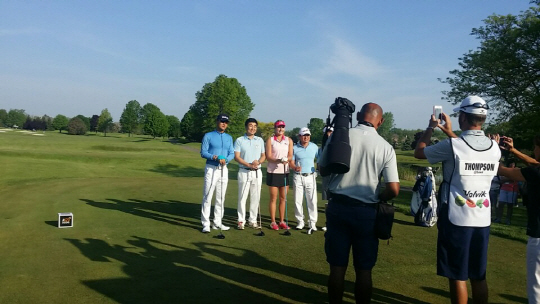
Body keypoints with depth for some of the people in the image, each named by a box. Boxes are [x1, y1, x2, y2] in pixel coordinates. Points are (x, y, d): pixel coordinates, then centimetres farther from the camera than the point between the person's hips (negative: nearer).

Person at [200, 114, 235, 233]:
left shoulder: (229, 138, 15)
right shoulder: (208, 136, 2)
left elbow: (232, 154, 8)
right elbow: (203, 152, -5)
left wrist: (225, 159, -14)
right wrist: (215, 157, -20)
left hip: (224, 169, 5)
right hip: (211, 169, -4)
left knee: (221, 198, 7)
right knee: (207, 197, -7)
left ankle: (217, 222, 16)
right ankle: (206, 224, -2)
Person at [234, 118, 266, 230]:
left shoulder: (260, 140, 13)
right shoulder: (239, 140, 1)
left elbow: (263, 155, 11)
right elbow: (236, 157, -6)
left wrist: (258, 162, -11)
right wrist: (249, 165, -18)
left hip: (257, 172, 3)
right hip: (244, 172, -3)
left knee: (256, 198, 5)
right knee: (242, 197, -2)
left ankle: (253, 220, 14)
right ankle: (241, 221, 6)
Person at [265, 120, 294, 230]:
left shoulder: (289, 140, 9)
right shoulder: (270, 140, 1)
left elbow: (290, 155, 2)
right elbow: (268, 157, -6)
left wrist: (286, 159, -21)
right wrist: (278, 160, -24)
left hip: (285, 171, 3)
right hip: (273, 172, -3)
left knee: (283, 198, 7)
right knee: (273, 198, 1)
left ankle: (282, 221, 17)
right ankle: (273, 222, 9)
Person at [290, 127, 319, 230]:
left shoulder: (314, 147, 7)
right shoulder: (295, 148, 2)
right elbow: (291, 162, 0)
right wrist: (295, 168, -21)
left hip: (310, 176, 1)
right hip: (298, 176, 0)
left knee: (312, 200, -2)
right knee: (298, 200, 2)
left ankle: (312, 222, 7)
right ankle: (300, 221, 15)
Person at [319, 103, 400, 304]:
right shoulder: (385, 147, -6)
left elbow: (323, 169, 7)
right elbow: (393, 189, -9)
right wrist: (376, 199, 9)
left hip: (338, 207, 1)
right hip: (366, 212, -1)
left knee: (337, 266, 11)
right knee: (363, 270, 13)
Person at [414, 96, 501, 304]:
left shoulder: (451, 145, -14)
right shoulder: (494, 147, 2)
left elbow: (419, 152, 2)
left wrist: (431, 128, 16)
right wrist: (450, 133, 28)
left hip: (456, 219, -5)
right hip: (482, 220, 5)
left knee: (457, 277, 4)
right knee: (479, 277, 16)